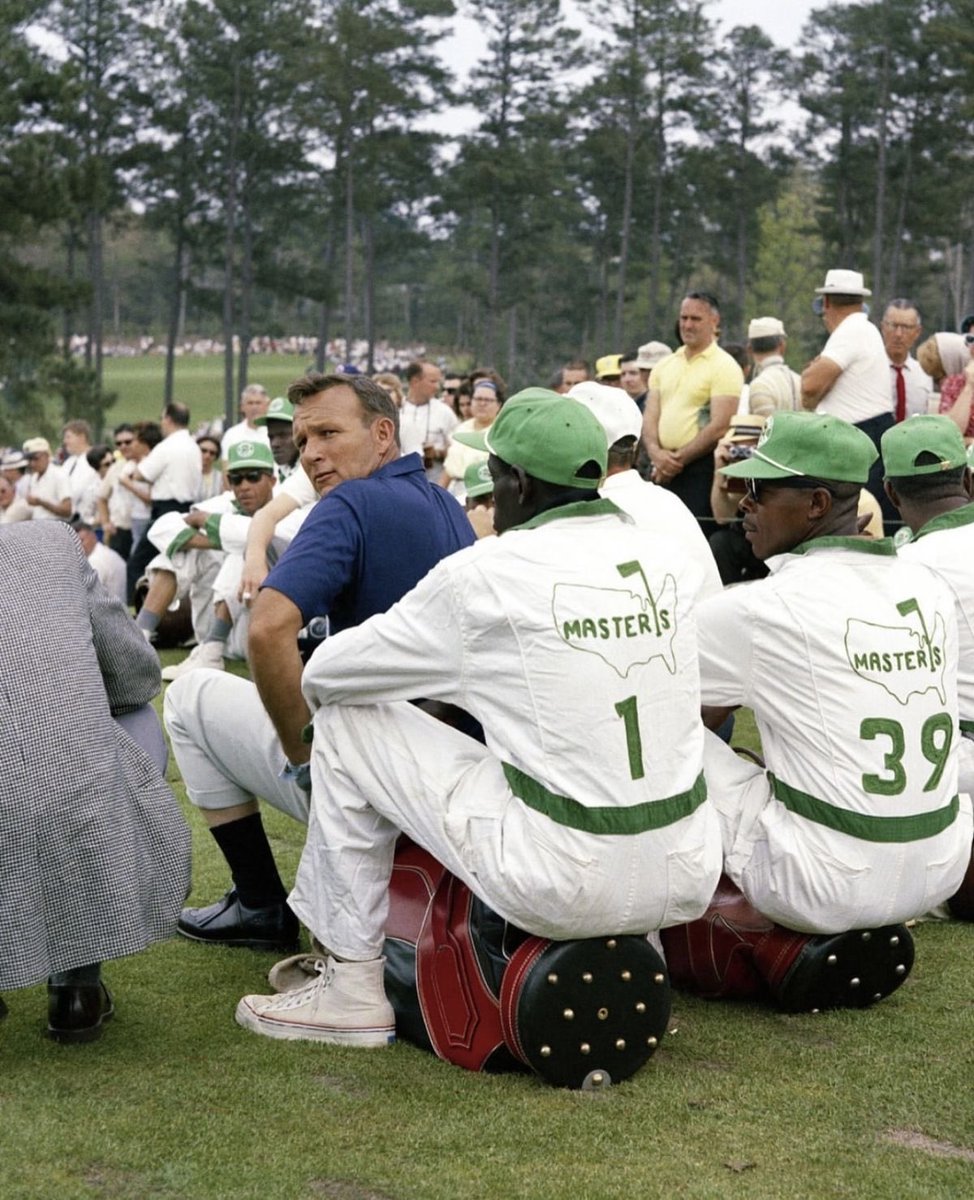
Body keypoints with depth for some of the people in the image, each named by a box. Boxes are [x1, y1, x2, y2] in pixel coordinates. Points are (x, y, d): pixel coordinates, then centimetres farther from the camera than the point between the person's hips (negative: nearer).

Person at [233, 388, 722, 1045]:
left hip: (566, 888, -5)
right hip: (690, 883, 5)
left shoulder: (484, 575, -8)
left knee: (348, 724, 9)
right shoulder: (670, 559, 5)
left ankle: (351, 986, 17)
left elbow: (322, 675, 3)